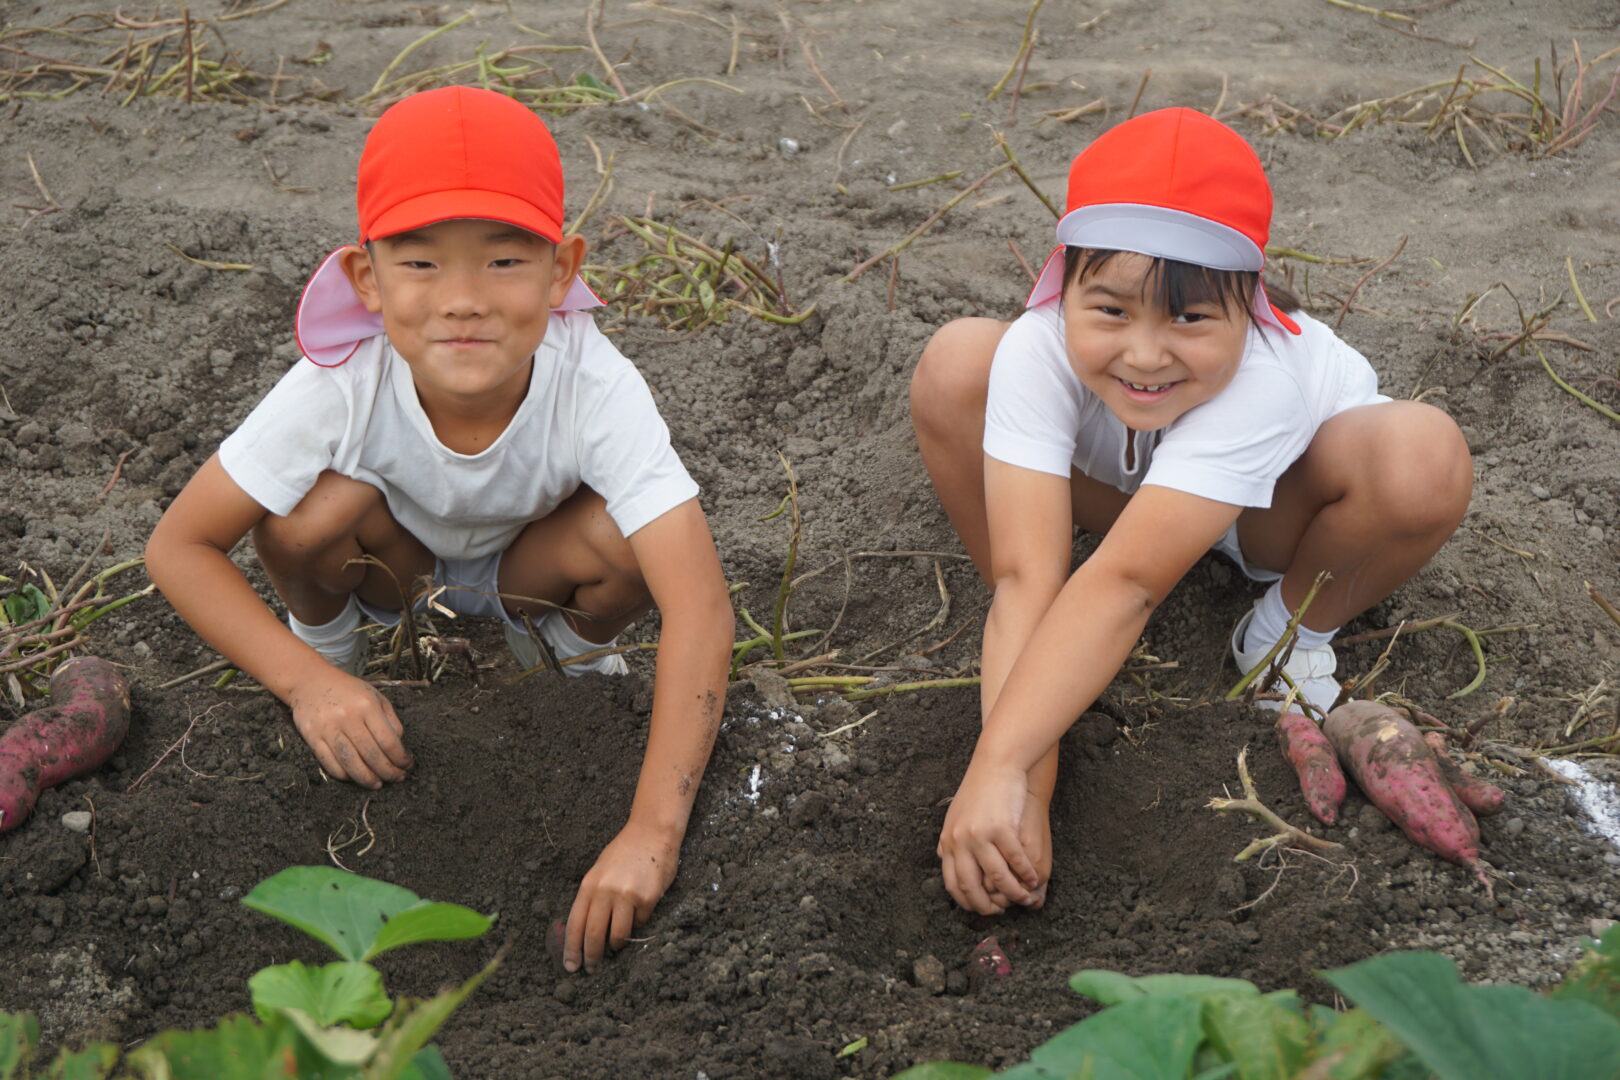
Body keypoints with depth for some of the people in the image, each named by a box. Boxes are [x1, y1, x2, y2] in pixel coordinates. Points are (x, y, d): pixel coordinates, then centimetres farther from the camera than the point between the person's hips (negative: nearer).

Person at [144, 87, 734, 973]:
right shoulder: (342, 386, -34)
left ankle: (568, 648, 3)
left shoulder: (595, 390, -37)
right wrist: (306, 680, -40)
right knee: (316, 508, -33)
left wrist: (651, 833, -53)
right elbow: (178, 546, -25)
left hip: (525, 561, 0)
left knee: (617, 543, -33)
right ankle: (328, 639, 2)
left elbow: (699, 606, -45)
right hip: (395, 556, 0)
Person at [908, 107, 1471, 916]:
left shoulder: (1262, 379, -42)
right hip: (1123, 484, 2)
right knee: (954, 367, -25)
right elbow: (1026, 577, -42)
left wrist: (1001, 765, -58)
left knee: (1423, 462, -36)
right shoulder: (1038, 351, -36)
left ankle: (1291, 634, -4)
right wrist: (1022, 781, -52)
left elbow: (1126, 581, -50)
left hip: (1277, 508, -2)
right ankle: (1051, 653, -10)